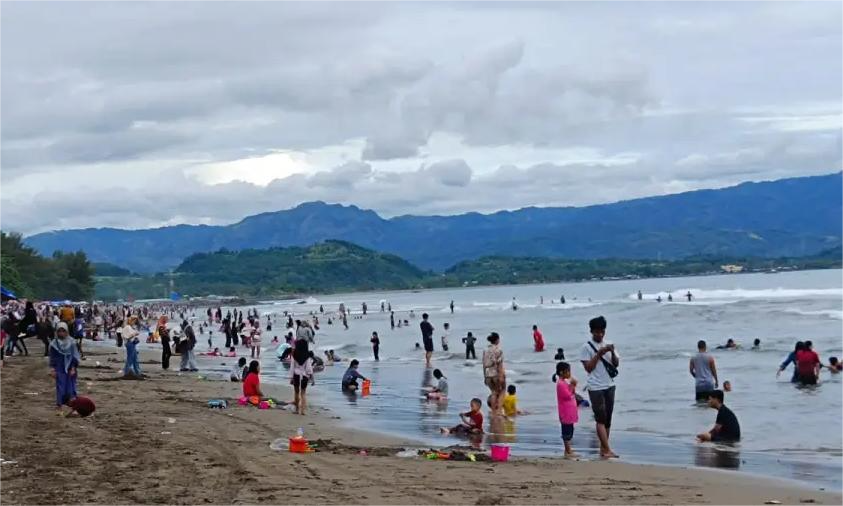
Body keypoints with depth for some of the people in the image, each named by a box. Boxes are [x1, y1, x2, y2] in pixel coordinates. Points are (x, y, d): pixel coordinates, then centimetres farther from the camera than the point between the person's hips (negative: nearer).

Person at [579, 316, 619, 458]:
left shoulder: (608, 345, 10)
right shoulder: (587, 347, -5)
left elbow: (616, 364, 6)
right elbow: (588, 367, -10)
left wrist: (612, 352, -12)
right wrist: (599, 354, -17)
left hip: (609, 385, 6)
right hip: (596, 387, -6)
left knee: (608, 419, 7)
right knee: (600, 419, -9)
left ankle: (603, 448, 15)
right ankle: (607, 450, -13)